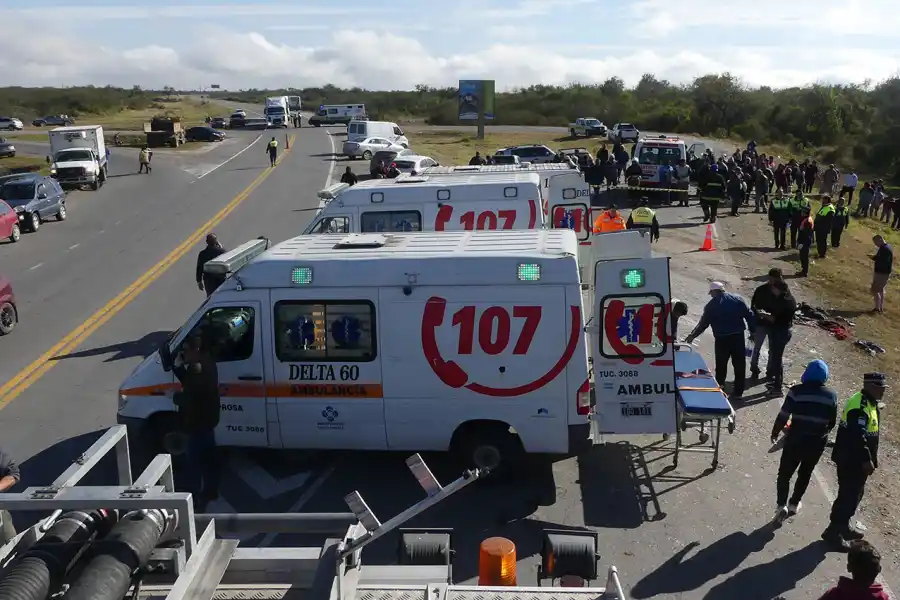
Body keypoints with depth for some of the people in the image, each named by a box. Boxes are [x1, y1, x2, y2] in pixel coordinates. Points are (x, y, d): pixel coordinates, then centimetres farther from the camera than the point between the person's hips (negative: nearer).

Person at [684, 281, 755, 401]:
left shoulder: (711, 305, -3)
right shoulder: (737, 299, 4)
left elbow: (703, 324, 0)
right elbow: (749, 315, 2)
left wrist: (692, 336, 10)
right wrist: (753, 331, 10)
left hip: (722, 339, -2)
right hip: (738, 336, 2)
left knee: (721, 365, 10)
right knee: (739, 364, 10)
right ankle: (738, 392, 14)